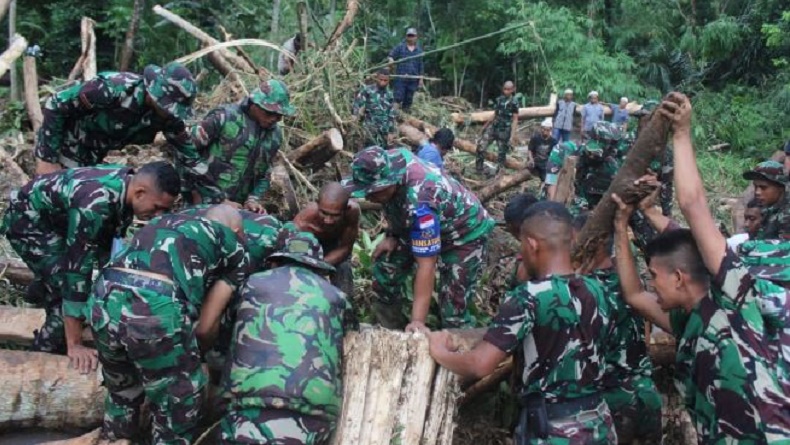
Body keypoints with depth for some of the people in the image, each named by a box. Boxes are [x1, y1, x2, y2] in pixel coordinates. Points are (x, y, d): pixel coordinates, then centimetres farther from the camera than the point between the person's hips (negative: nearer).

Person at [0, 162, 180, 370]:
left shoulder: (128, 184, -15)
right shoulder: (94, 205, -41)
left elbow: (111, 243, 0)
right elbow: (76, 268, -40)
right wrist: (75, 345, -37)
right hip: (25, 220, -8)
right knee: (69, 285, -16)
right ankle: (44, 354, 4)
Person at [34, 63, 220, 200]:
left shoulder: (167, 115, -17)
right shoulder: (112, 89, -35)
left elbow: (188, 155, -8)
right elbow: (55, 104, -25)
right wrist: (47, 159, -21)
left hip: (91, 157, 6)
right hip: (61, 147, -6)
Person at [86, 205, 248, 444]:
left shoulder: (163, 221, 34)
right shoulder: (233, 247, 21)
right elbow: (204, 325, 15)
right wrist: (196, 353, 36)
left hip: (102, 300, 6)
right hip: (157, 308, -6)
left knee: (121, 394, 31)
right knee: (177, 416, 15)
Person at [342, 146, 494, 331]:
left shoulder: (419, 204, -44)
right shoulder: (388, 165, -22)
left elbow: (426, 265, -40)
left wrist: (418, 320, -39)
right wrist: (392, 236, -4)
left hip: (465, 234, -8)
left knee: (454, 311, -15)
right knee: (385, 268, 9)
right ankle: (390, 332, 28)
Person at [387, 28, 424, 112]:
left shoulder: (419, 50, 9)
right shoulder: (400, 47, 3)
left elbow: (421, 65, 13)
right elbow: (390, 56, -2)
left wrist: (421, 79, 11)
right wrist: (390, 60, -26)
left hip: (413, 79, 3)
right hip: (400, 78, -3)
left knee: (409, 100, 7)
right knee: (398, 98, -10)